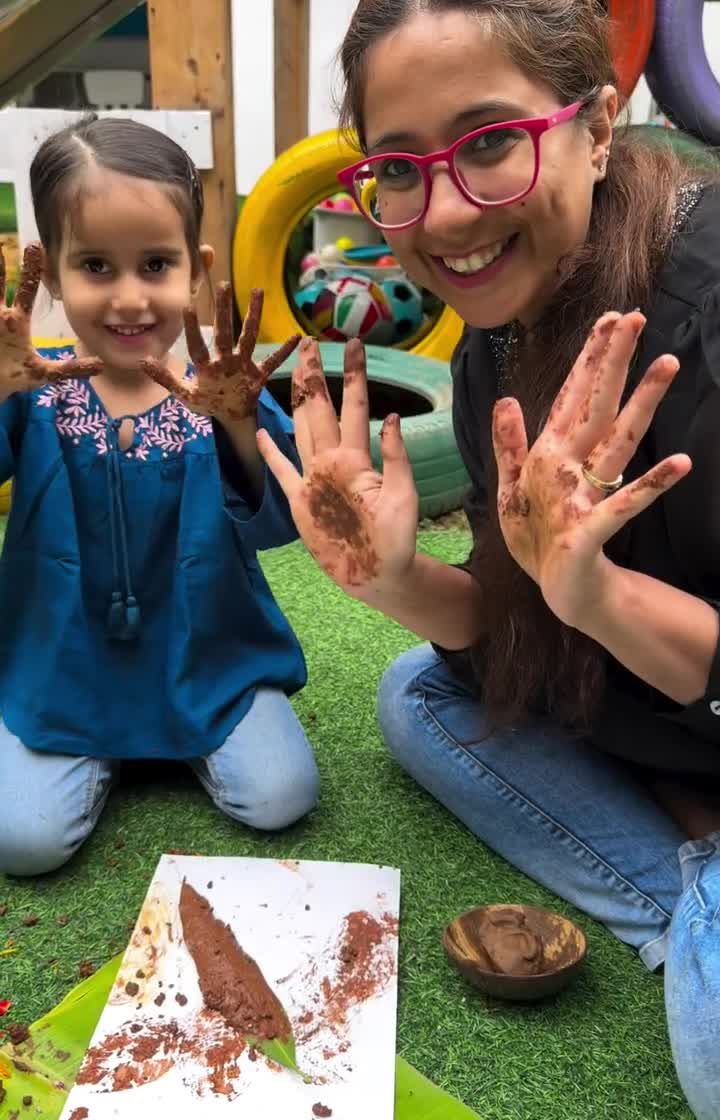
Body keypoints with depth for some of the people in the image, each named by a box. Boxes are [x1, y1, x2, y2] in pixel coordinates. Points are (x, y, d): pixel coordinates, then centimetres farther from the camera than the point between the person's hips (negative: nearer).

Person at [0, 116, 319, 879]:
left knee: (281, 798, -12)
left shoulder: (222, 396, -12)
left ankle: (192, 740, 18)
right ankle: (101, 754, 19)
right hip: (62, 674, 1)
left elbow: (277, 524, -21)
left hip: (211, 661, 0)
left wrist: (241, 428, -40)